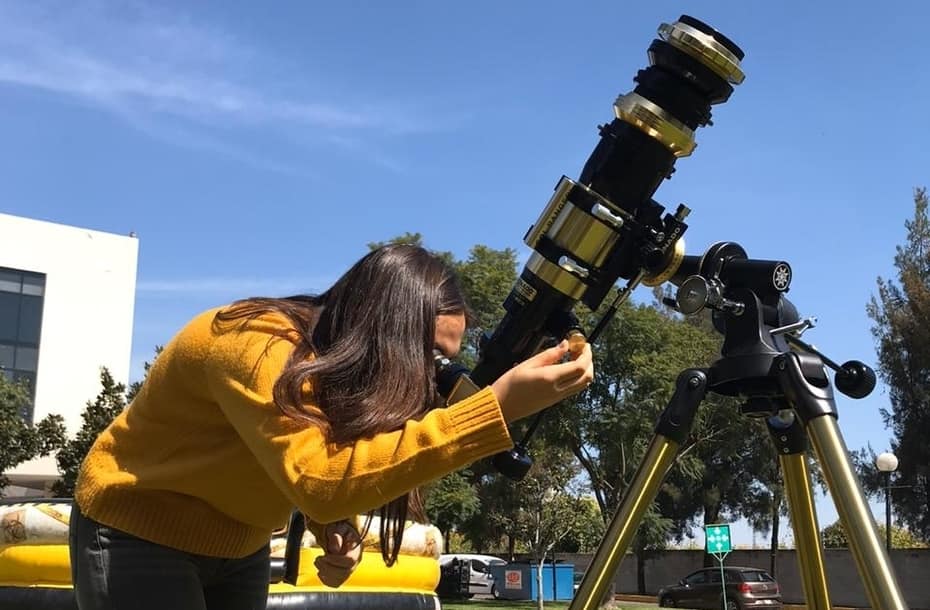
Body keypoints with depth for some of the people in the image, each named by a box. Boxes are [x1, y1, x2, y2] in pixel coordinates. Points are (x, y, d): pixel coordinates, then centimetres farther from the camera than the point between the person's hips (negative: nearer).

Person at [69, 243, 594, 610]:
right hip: (137, 535, -7)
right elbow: (317, 480, -44)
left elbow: (323, 467, 5)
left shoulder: (335, 363, -7)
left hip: (237, 549, 7)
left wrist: (337, 530, -19)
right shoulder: (255, 345, -31)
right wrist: (499, 407, -50)